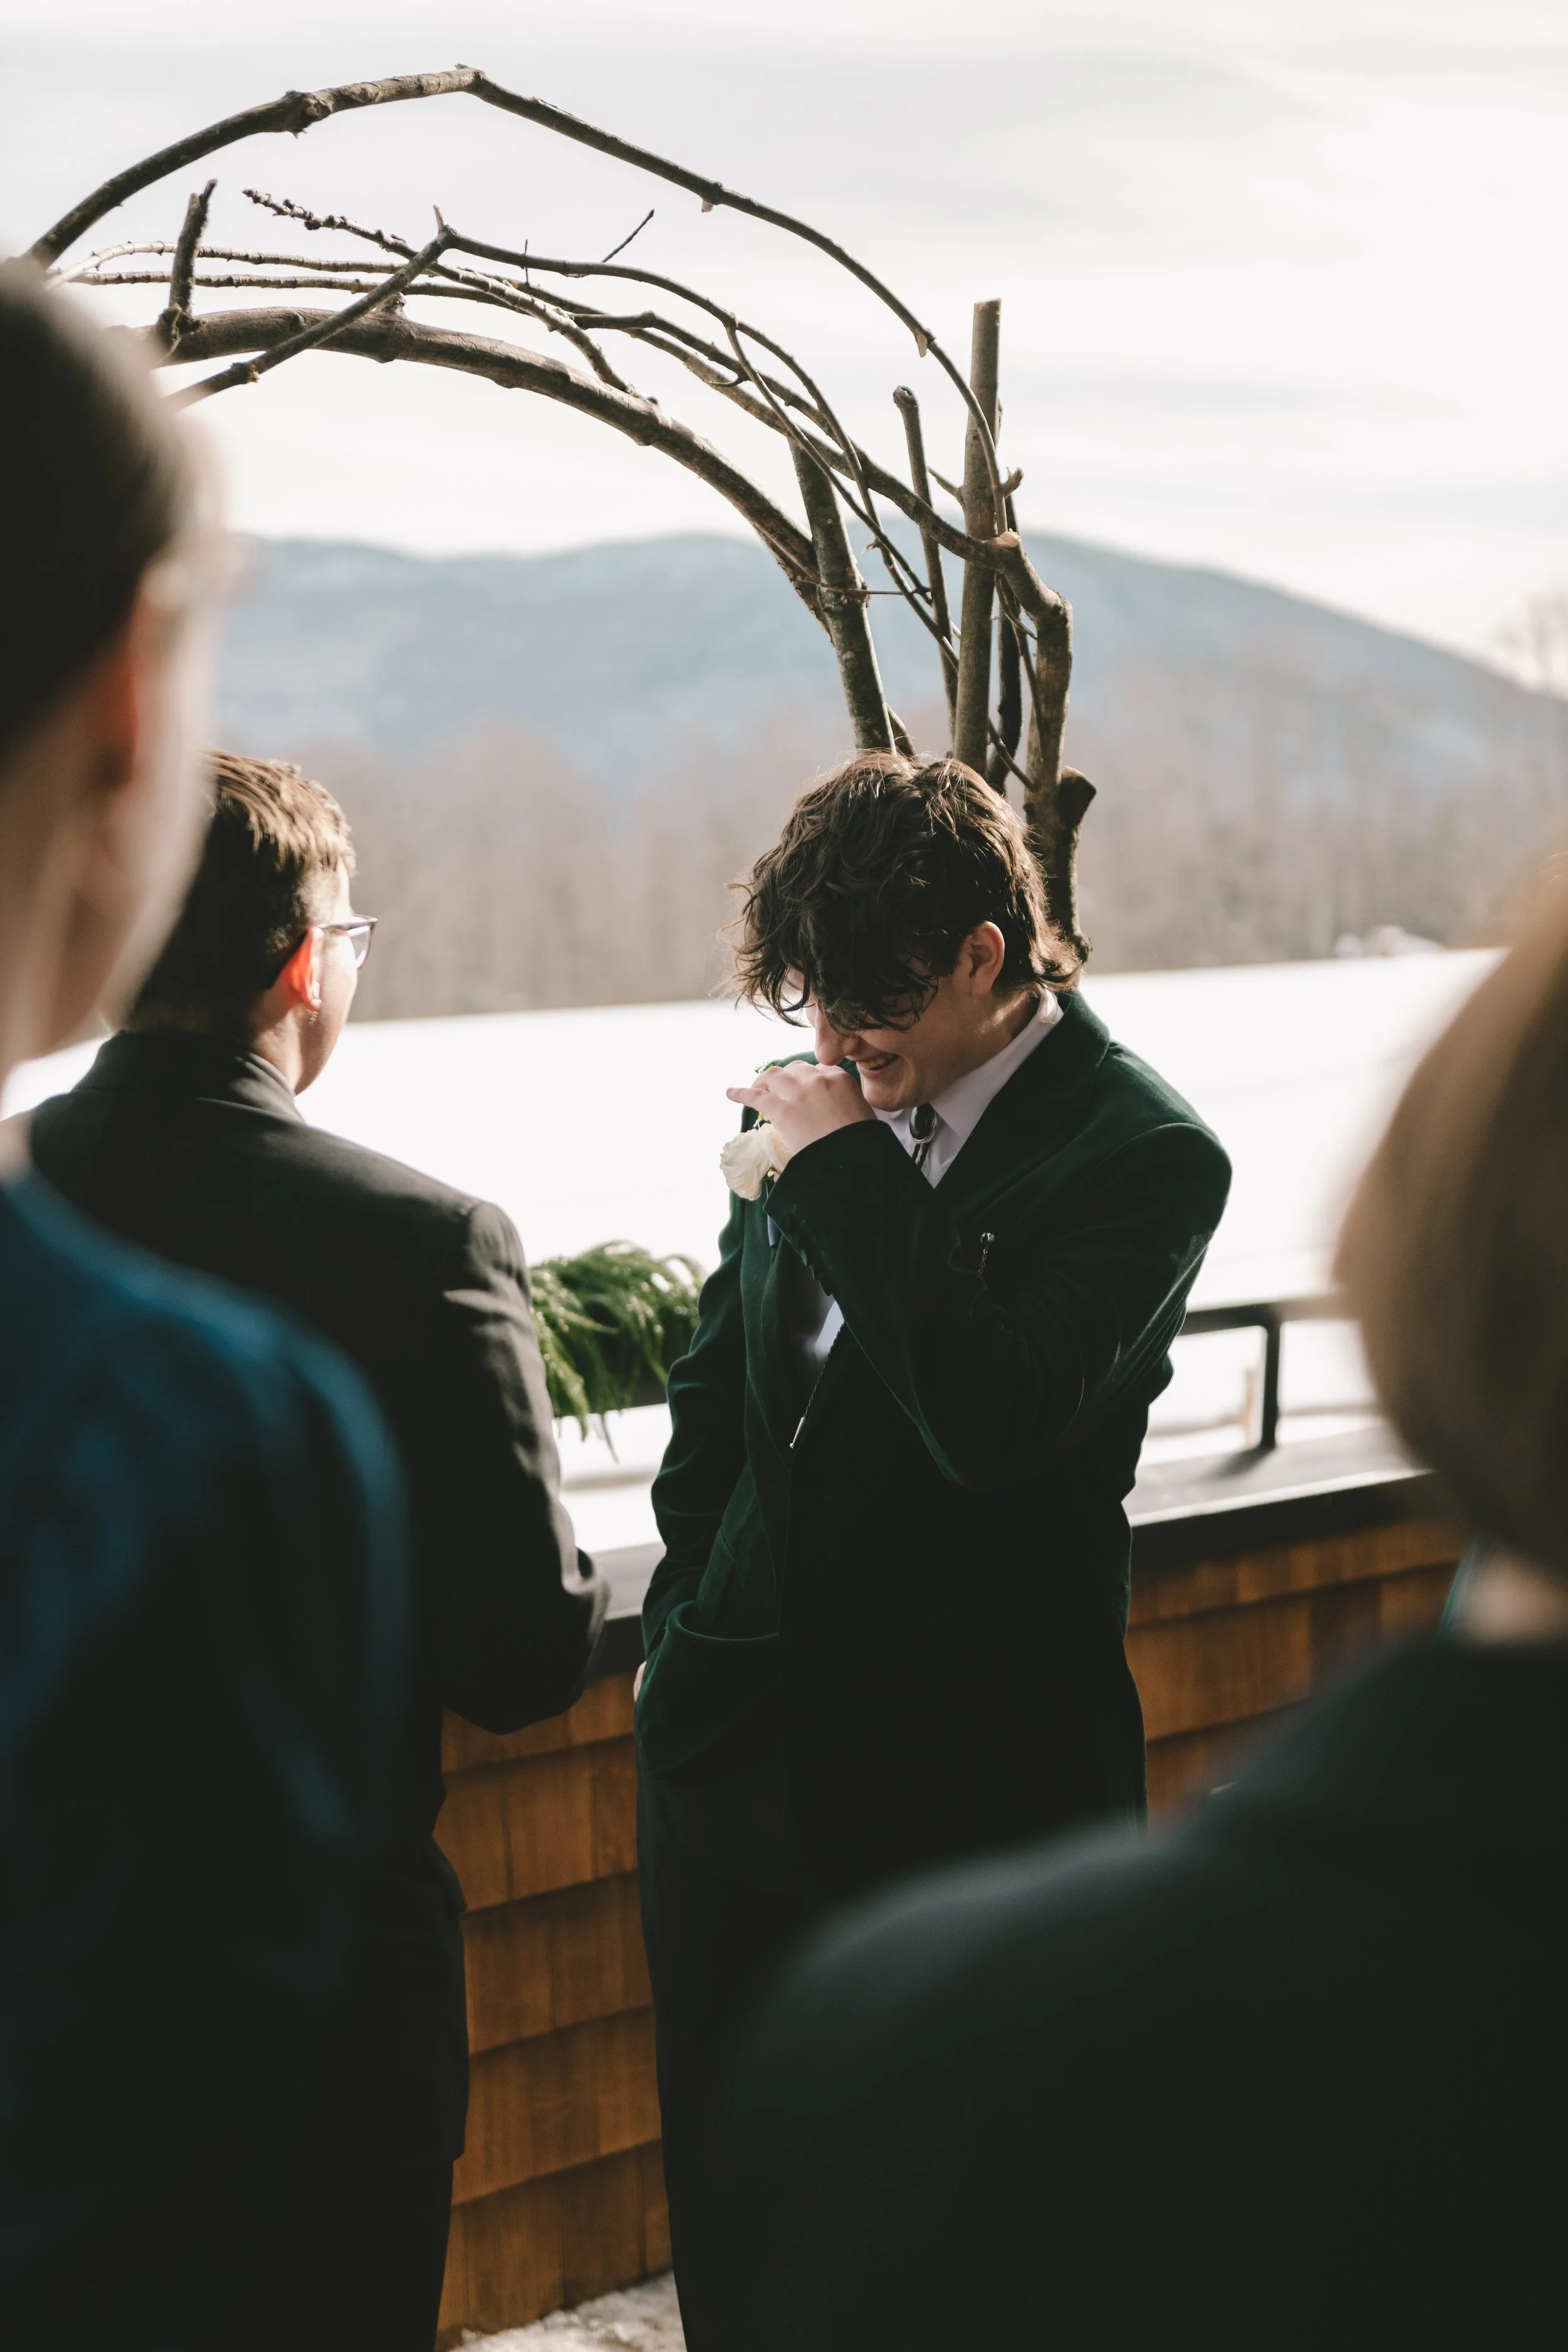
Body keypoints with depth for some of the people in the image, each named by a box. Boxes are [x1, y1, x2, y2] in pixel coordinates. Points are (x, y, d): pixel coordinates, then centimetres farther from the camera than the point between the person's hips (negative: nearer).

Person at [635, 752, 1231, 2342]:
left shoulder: (1144, 1155, -11)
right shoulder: (827, 1112, 6)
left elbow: (994, 1418, -26)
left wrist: (840, 1176, -20)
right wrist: (686, 1624, 14)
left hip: (961, 1780, -6)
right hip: (734, 1738, 6)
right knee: (723, 2200, 16)